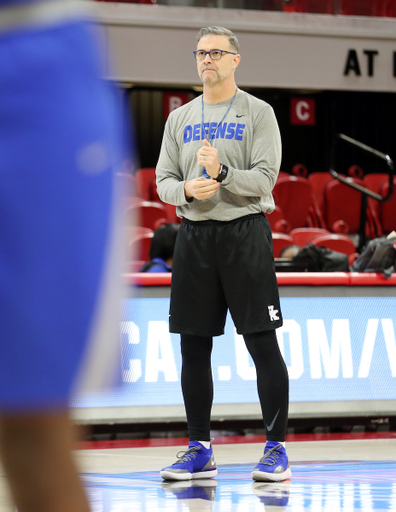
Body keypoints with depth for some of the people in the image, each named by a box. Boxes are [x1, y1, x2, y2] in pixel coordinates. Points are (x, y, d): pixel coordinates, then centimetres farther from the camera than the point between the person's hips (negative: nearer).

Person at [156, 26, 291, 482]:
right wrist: (188, 190, -11)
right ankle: (200, 450, 13)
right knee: (194, 346, 5)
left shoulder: (258, 113, 1)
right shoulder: (180, 118, 14)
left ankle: (276, 449, -2)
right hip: (194, 235, 5)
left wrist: (223, 173, -23)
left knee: (262, 342, -6)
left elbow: (265, 178, -7)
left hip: (244, 233, -4)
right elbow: (163, 180, 11)